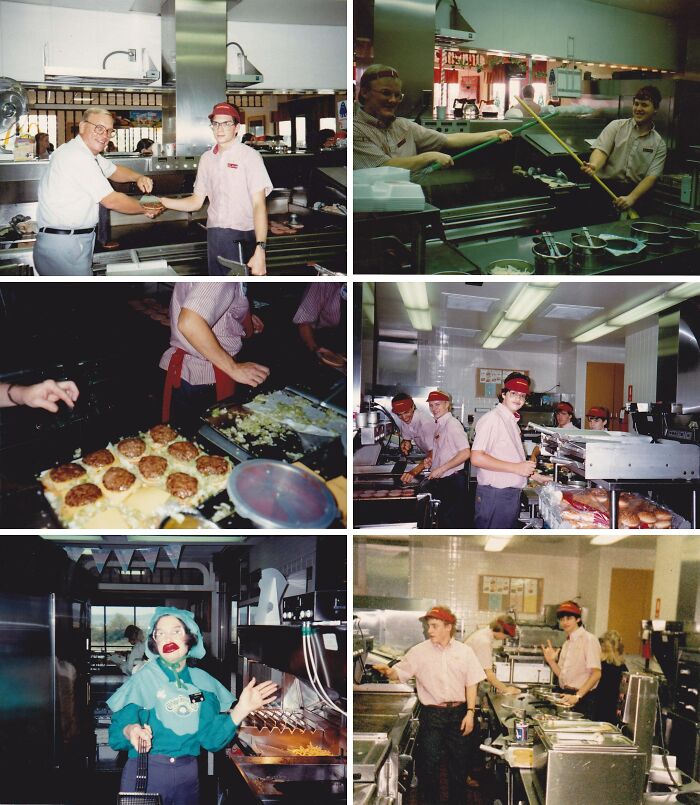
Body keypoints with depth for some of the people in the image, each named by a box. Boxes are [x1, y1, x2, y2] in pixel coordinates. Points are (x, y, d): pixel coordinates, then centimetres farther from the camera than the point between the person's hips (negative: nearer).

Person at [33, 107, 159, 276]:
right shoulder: (76, 156, -17)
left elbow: (114, 170, 32)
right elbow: (111, 201, -17)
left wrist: (138, 177, 11)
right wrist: (146, 209, -3)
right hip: (64, 246, -10)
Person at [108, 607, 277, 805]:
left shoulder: (203, 682, 2)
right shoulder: (142, 679, -6)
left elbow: (211, 739, -3)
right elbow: (116, 734, -11)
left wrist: (241, 709, -15)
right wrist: (130, 731, -34)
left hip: (187, 774, 3)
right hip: (144, 773, -3)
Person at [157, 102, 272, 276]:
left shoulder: (249, 156, -5)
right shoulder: (207, 158, 13)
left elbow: (259, 204, -12)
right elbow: (196, 201, 18)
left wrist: (260, 250, -22)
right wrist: (162, 202, 2)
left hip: (242, 239, -5)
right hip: (214, 237, 5)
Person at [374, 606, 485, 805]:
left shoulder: (464, 652, 1)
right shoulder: (419, 651, -2)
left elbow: (471, 684, 4)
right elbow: (399, 673, -3)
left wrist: (470, 712, -3)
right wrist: (389, 672, -26)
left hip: (458, 714, 1)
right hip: (431, 714, -1)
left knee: (459, 763, 10)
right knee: (429, 764, 4)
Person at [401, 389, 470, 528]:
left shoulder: (452, 423, -13)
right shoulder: (438, 425, 14)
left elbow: (465, 453, -21)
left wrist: (441, 469, -18)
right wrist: (413, 472, 9)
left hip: (453, 483, -9)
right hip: (440, 482, 9)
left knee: (453, 524, -7)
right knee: (444, 522, 15)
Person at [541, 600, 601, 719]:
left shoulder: (589, 639, -9)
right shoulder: (567, 643, 14)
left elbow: (596, 673, -16)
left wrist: (577, 696, -22)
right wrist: (551, 660, -2)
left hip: (582, 698, -7)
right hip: (564, 696, 7)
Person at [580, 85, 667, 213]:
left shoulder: (659, 144, 9)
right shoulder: (616, 126, 8)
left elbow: (651, 177, -1)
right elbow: (601, 150, -7)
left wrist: (631, 198, -18)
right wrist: (594, 166, -32)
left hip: (636, 190, 2)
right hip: (606, 185, -2)